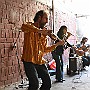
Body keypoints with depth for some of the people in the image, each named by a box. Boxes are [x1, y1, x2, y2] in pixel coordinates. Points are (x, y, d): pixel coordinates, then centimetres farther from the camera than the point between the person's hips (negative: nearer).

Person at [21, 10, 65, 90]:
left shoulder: (43, 33, 15)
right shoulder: (30, 26, -4)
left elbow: (44, 50, 15)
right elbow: (23, 27, -31)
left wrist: (57, 44, 6)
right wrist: (40, 31, -37)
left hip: (40, 62, 7)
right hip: (29, 61, -7)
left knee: (47, 82, 9)